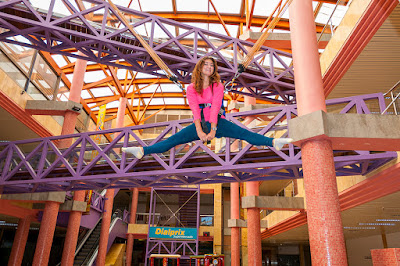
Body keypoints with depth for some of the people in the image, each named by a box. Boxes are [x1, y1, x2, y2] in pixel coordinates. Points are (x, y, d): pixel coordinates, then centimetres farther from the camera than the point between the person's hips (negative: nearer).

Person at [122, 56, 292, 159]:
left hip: (217, 122, 0)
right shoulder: (192, 88, 3)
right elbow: (195, 109, -12)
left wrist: (213, 129, -25)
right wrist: (199, 131, -26)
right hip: (199, 123, 1)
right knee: (174, 139, -15)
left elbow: (215, 107, -12)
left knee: (243, 133, -20)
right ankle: (143, 151, -26)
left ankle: (273, 142, -29)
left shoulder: (218, 86, 2)